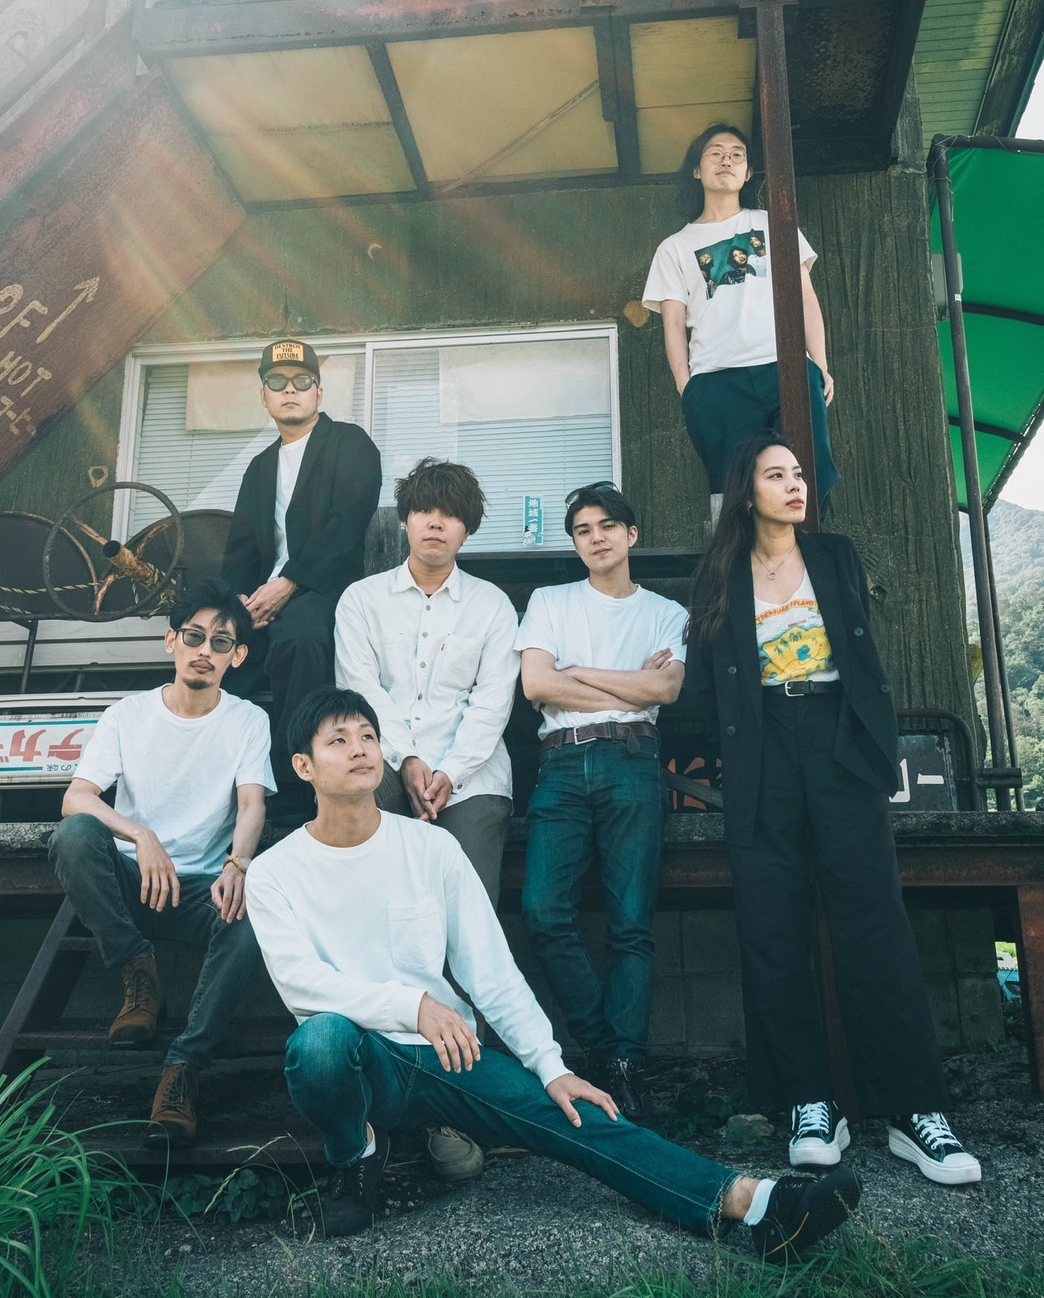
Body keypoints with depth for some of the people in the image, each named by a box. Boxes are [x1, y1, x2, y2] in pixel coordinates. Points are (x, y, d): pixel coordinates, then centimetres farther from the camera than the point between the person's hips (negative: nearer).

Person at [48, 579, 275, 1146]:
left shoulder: (248, 721, 1)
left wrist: (237, 867, -35)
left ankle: (183, 1068, -28)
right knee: (74, 835, -29)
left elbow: (252, 806, -12)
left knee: (252, 917, -34)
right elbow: (75, 798, -11)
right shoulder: (127, 715, 1)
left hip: (206, 888, -1)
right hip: (131, 880, 1)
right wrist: (142, 837, -31)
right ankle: (141, 978, -13)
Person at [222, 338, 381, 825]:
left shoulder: (349, 443, 4)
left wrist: (287, 585, -19)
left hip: (326, 592, -6)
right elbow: (240, 550, 18)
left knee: (296, 636, -37)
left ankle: (291, 801, -30)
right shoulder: (260, 466, 25)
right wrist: (240, 601, -4)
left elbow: (346, 524, -11)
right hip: (265, 601, 7)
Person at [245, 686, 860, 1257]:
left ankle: (750, 1202, -28)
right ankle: (358, 1157, -5)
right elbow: (300, 980, -15)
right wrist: (414, 1006, -27)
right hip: (359, 1059, -1)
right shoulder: (273, 873, -2)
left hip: (445, 1055, 2)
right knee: (322, 1036, -36)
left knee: (567, 1113, -19)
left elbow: (491, 970, 0)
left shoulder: (431, 847, 1)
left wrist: (551, 1066, -10)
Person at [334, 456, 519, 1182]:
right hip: (384, 772, 1)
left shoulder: (492, 605, 16)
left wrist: (449, 773, -10)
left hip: (470, 778, -1)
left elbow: (492, 702, 5)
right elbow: (361, 688, 5)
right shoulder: (363, 600, 17)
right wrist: (405, 761, -11)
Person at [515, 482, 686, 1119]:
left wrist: (579, 672, 2)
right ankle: (605, 1050, -1)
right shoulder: (550, 602, 19)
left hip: (631, 763, -1)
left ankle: (625, 1067, -3)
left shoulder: (666, 613, 18)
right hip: (562, 763, 1)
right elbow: (536, 684, 3)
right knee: (544, 911, -14)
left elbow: (666, 689, 0)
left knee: (632, 923, -8)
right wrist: (629, 687, 3)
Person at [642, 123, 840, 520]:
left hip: (786, 369, 1)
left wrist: (820, 366, 3)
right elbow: (674, 323, 10)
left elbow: (806, 298, 15)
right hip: (717, 382, -1)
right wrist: (686, 390, -2)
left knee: (812, 481, -12)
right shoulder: (675, 247, 19)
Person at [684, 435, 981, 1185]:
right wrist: (744, 733, -2)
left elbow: (870, 660, 12)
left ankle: (915, 1109, -2)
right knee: (775, 938, -2)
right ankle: (810, 1105, 7)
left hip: (842, 750, 1)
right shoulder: (721, 578, 10)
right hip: (764, 765, 0)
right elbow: (704, 688, 5)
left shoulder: (837, 558, 15)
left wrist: (884, 749, 5)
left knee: (876, 926, -6)